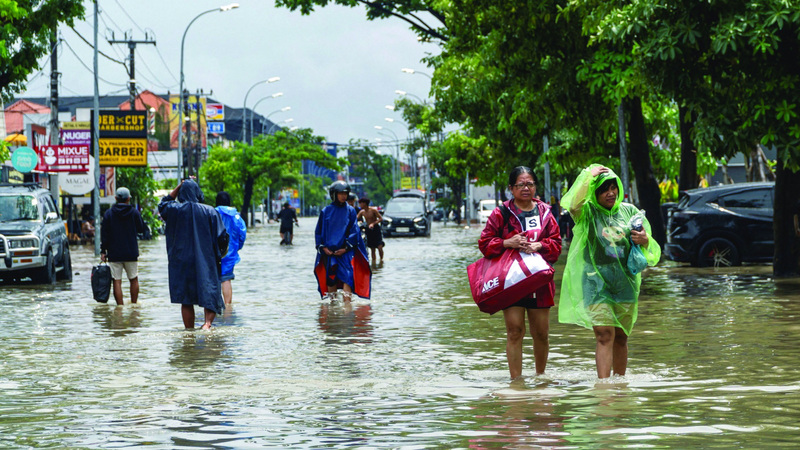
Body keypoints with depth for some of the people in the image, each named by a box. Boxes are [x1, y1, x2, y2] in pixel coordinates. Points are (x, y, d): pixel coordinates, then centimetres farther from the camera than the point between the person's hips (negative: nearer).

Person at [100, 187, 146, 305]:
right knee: (134, 280, 14)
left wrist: (103, 251, 2)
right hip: (131, 253, 1)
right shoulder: (134, 212, -1)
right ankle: (134, 304, 17)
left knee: (117, 281, -2)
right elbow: (142, 229, 10)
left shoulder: (108, 213, -1)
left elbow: (104, 234, -2)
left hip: (114, 254, -1)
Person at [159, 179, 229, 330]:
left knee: (186, 301, 8)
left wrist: (178, 187, 14)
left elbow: (163, 204, 20)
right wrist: (221, 252, 13)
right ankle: (208, 322, -20)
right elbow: (222, 236, -6)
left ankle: (189, 330, 9)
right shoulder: (210, 211, -6)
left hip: (182, 263, 1)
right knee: (210, 295, 3)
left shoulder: (174, 210, -4)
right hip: (206, 262, -1)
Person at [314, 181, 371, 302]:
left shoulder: (350, 211, 4)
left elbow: (354, 231, 1)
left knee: (347, 276, -14)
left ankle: (347, 301, -18)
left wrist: (346, 248, -9)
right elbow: (318, 232, 10)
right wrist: (323, 247, -3)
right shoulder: (326, 211, 7)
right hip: (329, 251, 1)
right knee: (331, 278, 5)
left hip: (346, 252, -1)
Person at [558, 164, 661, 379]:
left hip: (625, 283, 4)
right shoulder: (588, 212, -1)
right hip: (596, 282, -4)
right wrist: (589, 175, -20)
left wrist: (645, 241, -10)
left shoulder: (629, 211, 10)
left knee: (621, 337, 10)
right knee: (605, 336, -14)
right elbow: (573, 204, -26)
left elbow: (652, 252, 14)